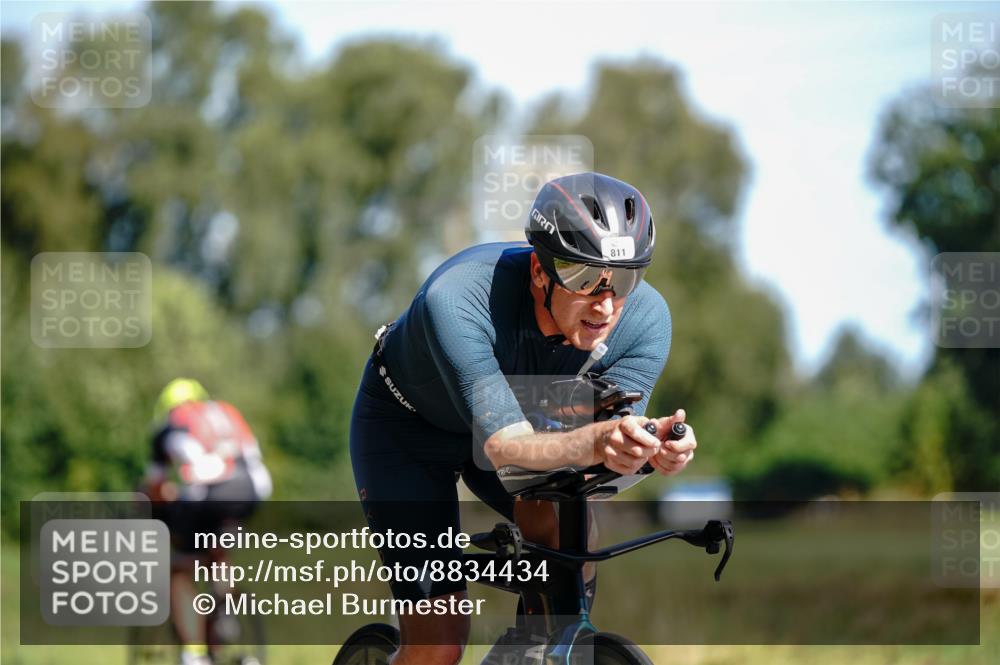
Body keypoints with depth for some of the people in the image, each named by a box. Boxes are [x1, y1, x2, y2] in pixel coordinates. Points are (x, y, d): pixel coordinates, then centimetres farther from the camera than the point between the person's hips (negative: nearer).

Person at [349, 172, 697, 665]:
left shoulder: (644, 318, -27)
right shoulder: (457, 298, -40)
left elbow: (600, 459, -29)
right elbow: (501, 447, -47)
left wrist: (648, 447, -53)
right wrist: (595, 441, -66)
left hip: (514, 414, 4)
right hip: (407, 423, -4)